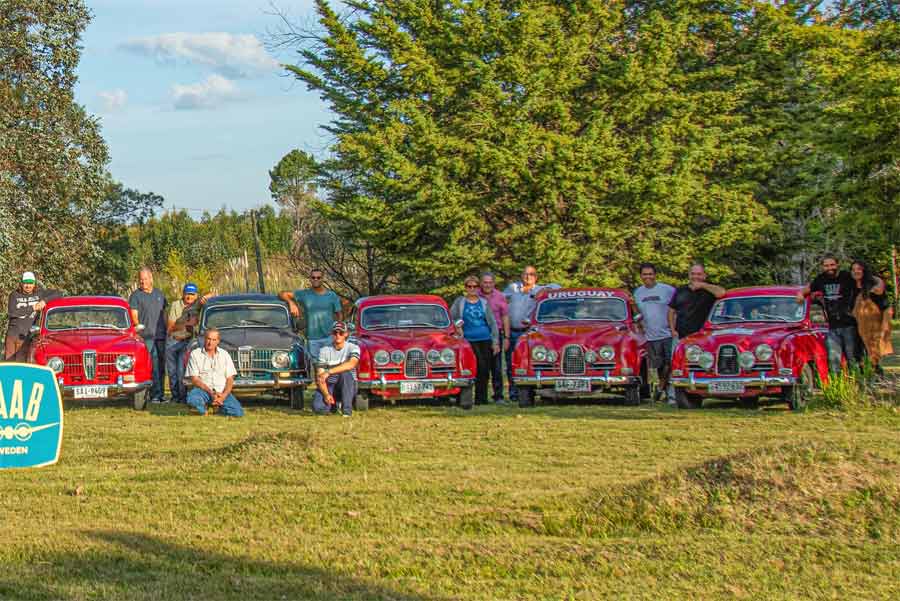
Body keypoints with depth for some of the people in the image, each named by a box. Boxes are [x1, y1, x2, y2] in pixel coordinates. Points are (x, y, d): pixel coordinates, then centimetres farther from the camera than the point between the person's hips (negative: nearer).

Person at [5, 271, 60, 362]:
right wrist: (32, 308, -14)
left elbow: (59, 293, -1)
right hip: (12, 333, 1)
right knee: (8, 361, 5)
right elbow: (11, 313, -12)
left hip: (24, 336, -1)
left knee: (20, 363, -5)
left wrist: (44, 300, -16)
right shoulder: (14, 295, 2)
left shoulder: (39, 293, 3)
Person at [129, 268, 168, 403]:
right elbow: (134, 316, -3)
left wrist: (166, 330, 14)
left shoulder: (159, 294, 17)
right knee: (152, 366, -12)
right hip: (146, 336, -5)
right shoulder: (135, 296, 2)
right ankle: (155, 394, -12)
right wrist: (139, 331, -13)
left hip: (160, 336, 5)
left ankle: (160, 394, 12)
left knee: (161, 365, 6)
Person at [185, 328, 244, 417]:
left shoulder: (224, 355, 12)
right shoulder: (195, 354, 3)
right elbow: (194, 379, -4)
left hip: (222, 392, 2)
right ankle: (204, 406, -2)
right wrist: (210, 393, -16)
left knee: (238, 413, -23)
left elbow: (230, 379, 8)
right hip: (203, 389, -2)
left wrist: (223, 396, -11)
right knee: (192, 399, -38)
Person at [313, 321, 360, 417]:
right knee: (318, 407, -26)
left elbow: (351, 364, -30)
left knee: (345, 373, -34)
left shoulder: (353, 348, -7)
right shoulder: (324, 350, -3)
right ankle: (333, 404, 12)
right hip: (329, 386, 1)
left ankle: (347, 409, -21)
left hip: (348, 387, -1)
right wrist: (326, 394, -24)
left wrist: (328, 372, -35)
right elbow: (319, 377, -8)